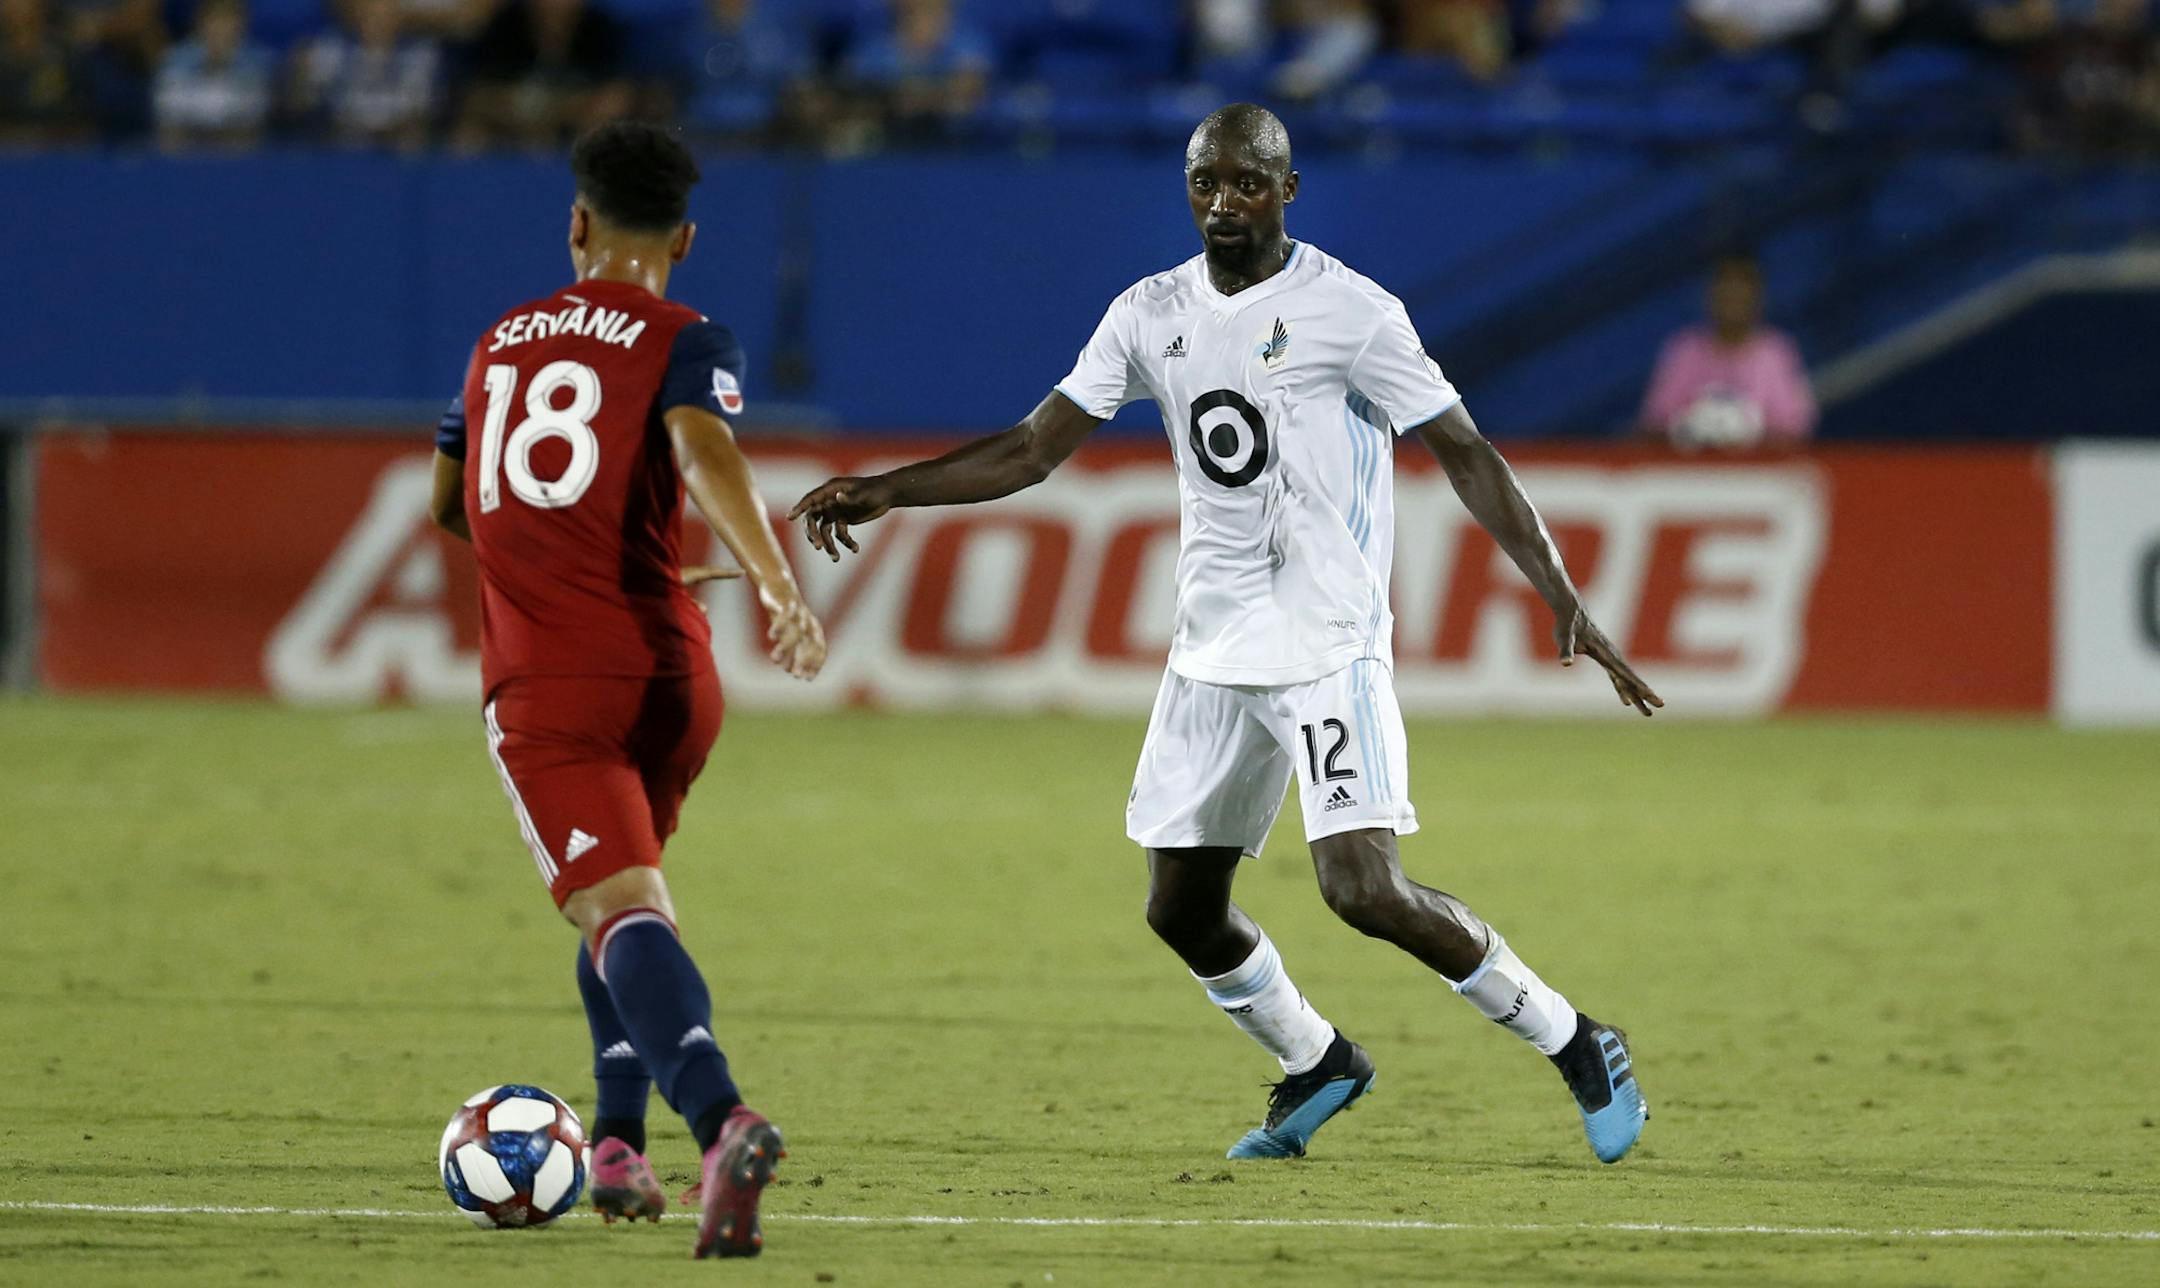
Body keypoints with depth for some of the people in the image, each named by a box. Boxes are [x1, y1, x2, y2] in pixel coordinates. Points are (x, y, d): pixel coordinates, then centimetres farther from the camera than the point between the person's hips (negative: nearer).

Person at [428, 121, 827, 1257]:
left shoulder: (501, 341, 19)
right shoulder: (684, 342, 4)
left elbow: (449, 501, 33)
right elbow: (703, 449, -18)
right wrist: (776, 585, -30)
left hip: (537, 684, 0)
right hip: (663, 672, 0)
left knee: (621, 910, -18)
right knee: (622, 893, 27)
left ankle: (723, 1120, -42)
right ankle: (618, 1144, 20)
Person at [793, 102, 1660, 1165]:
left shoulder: (1350, 311, -9)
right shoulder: (1151, 316, 7)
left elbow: (1465, 455, -9)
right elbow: (1032, 450, 11)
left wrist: (1563, 600, -16)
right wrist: (883, 492, 2)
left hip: (1330, 647, -6)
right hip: (1212, 652, 6)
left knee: (1364, 888, -19)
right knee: (1181, 908, 8)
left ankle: (1574, 1045, -2)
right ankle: (1316, 1066, 33)